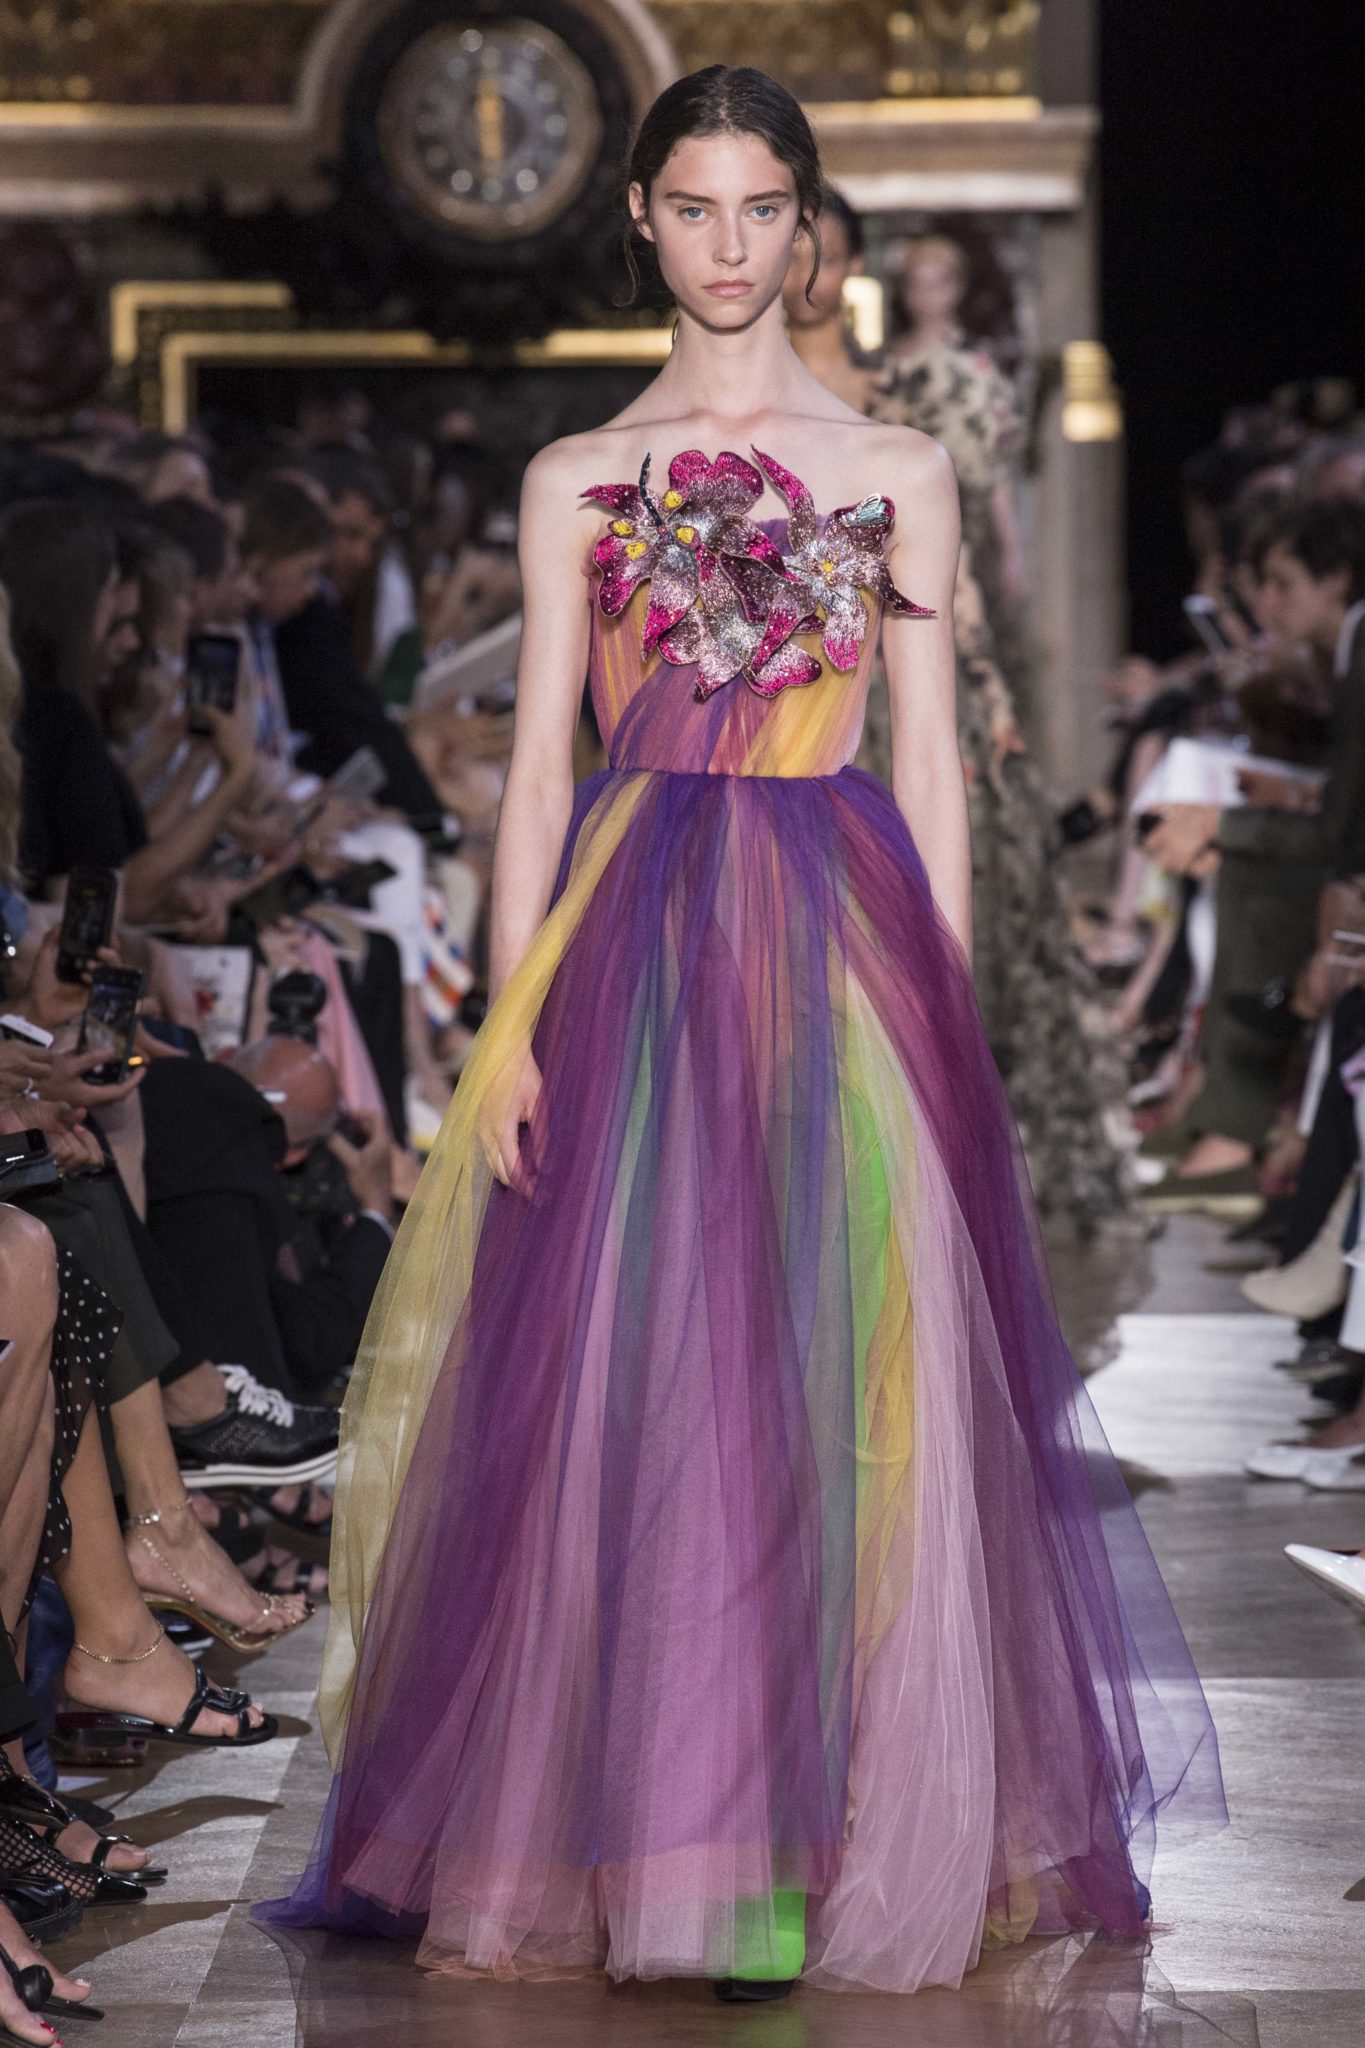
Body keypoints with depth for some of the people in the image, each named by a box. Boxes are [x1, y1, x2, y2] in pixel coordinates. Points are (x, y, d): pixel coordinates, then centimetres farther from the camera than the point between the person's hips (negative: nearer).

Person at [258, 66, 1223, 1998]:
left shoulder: (897, 471, 9)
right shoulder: (576, 478, 11)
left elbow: (932, 766, 7)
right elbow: (537, 767, 7)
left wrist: (947, 1019, 0)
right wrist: (512, 1022, -2)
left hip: (839, 951, 0)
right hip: (632, 951, 1)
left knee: (832, 1384, -2)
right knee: (629, 1388, -2)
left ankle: (820, 1829, 6)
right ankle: (646, 1823, 7)